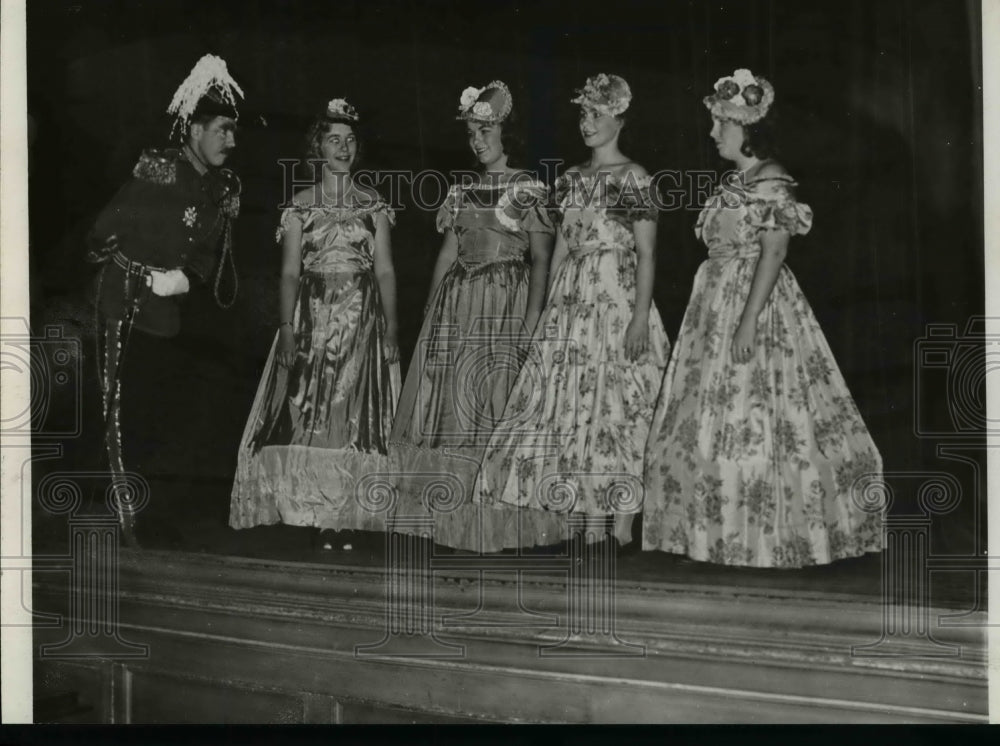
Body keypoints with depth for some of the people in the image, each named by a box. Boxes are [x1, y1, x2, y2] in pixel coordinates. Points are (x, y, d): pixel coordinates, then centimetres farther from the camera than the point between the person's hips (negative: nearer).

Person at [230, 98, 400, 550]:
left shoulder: (374, 205, 9)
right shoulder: (300, 207, 7)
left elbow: (385, 270, 5)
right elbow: (290, 272, 3)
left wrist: (391, 327, -5)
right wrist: (287, 327, -8)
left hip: (363, 320, 0)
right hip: (312, 317, 0)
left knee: (358, 412, -4)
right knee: (308, 413, -5)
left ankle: (348, 513, 1)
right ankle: (318, 511, 1)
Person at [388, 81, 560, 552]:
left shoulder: (530, 189, 1)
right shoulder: (462, 192, 15)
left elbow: (541, 258, -5)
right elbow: (447, 255, 15)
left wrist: (533, 318, -16)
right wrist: (431, 313, 7)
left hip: (507, 305, -5)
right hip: (457, 308, 5)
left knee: (499, 406, -7)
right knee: (450, 404, 2)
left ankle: (498, 526, -1)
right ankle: (457, 522, 10)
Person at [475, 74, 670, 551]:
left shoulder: (634, 178, -3)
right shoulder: (572, 179, 15)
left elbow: (647, 253, -8)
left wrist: (641, 316, -17)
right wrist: (548, 306, 12)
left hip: (617, 299, -6)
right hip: (571, 301, 6)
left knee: (615, 404, -5)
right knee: (563, 403, 2)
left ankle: (618, 524, 0)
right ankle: (566, 517, 8)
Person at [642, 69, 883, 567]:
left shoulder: (771, 182, -12)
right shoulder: (737, 182, 16)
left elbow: (774, 251, -19)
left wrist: (749, 320, -25)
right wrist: (733, 316, 18)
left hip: (754, 302, -10)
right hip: (719, 303, 10)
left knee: (750, 416, -8)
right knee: (716, 413, 10)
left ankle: (762, 537, 0)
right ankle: (729, 530, 17)